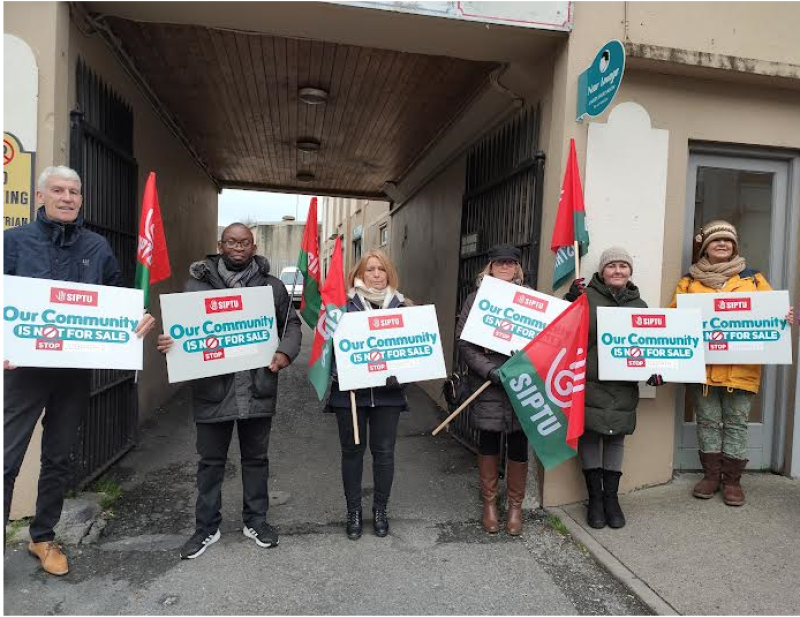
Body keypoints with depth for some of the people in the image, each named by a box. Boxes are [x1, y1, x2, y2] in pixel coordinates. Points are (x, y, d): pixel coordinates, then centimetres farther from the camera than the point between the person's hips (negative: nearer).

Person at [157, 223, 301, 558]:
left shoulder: (272, 285, 6)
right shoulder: (197, 283, 2)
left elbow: (292, 322, 12)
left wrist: (286, 351, -5)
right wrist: (167, 343, -18)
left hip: (258, 388, 1)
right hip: (212, 387, -1)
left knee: (256, 457, 15)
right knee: (211, 460, 12)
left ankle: (255, 521, 33)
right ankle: (207, 527, 29)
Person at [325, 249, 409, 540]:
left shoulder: (400, 305, 6)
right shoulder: (345, 304, 0)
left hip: (387, 390, 2)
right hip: (350, 389, -1)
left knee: (384, 451, 10)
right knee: (352, 451, 9)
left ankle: (380, 510, 28)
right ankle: (353, 511, 26)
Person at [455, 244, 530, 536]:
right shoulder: (477, 297, 3)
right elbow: (464, 341, -4)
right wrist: (489, 370, -15)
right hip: (487, 385, 0)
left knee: (518, 445, 8)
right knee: (488, 443, 11)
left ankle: (515, 506, 27)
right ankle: (489, 503, 29)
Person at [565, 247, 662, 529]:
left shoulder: (639, 305, 12)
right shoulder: (587, 296, -2)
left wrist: (654, 368, 1)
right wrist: (571, 301, -20)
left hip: (623, 387, 4)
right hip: (589, 382, -3)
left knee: (616, 438, 11)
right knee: (590, 436, 3)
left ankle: (611, 497, 25)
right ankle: (595, 498, 19)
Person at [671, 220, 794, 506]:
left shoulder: (752, 278, 9)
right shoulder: (690, 281, 6)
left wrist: (785, 316, -12)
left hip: (741, 365, 0)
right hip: (702, 363, 0)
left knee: (736, 422, 7)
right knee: (708, 420, 9)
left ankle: (732, 479, 19)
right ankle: (711, 475, 22)